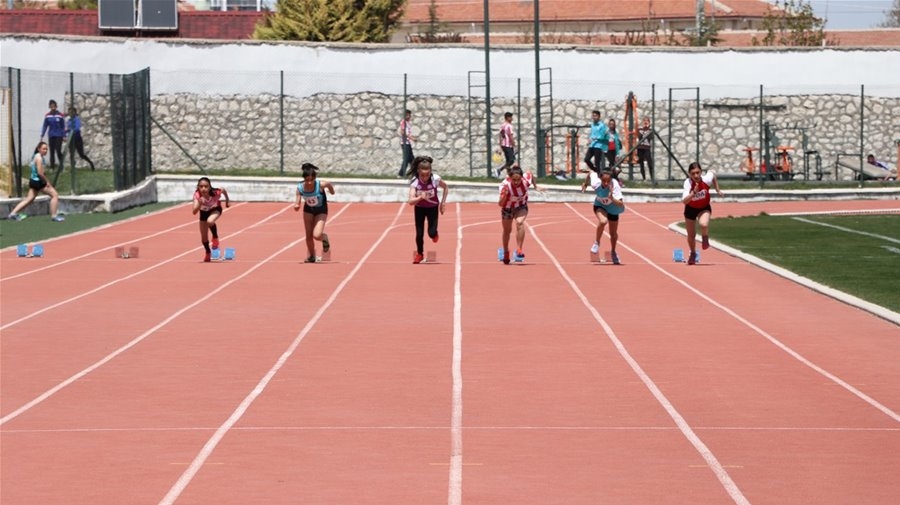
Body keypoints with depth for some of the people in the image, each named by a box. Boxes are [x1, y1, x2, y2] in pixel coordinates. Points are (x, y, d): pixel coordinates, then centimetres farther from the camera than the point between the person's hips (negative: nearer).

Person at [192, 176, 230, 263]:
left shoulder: (216, 192, -38)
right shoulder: (197, 195, -37)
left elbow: (223, 190, -12)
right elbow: (194, 212, -44)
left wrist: (227, 201, 1)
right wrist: (199, 204, -61)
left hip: (215, 209, -2)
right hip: (204, 212, 2)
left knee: (210, 221, -37)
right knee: (204, 237, 9)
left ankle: (215, 238, -6)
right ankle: (208, 253, 40)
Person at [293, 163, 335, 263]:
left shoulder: (321, 185, -32)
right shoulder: (300, 188, -25)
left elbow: (329, 184, -9)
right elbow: (297, 202, -18)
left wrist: (331, 190, 12)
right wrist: (296, 206, -41)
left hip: (321, 211, -3)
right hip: (308, 210, 3)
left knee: (317, 235, -18)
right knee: (309, 236, 7)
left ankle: (325, 238, 20)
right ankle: (311, 256, 32)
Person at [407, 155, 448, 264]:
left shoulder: (435, 179, -27)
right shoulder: (414, 181, -29)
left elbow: (445, 188, -4)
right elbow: (410, 201, -35)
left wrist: (442, 203, -6)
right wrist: (420, 197, -53)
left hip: (433, 208, 0)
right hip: (419, 209, 0)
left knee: (432, 233, -14)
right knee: (419, 234, -2)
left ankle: (434, 234, 26)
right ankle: (419, 254, 26)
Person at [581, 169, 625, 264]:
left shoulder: (615, 187, -39)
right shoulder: (595, 183, -32)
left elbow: (621, 205, -46)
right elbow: (591, 173, -8)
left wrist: (612, 199, -63)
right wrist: (585, 184, 8)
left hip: (612, 208, 0)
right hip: (600, 206, 0)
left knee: (613, 234, 14)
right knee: (603, 221, -34)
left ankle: (613, 252, 45)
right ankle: (597, 243, -9)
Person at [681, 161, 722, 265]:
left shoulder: (706, 179, -28)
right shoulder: (688, 183, -33)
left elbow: (712, 173, -1)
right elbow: (684, 201, -44)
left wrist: (717, 190, 3)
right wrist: (694, 192, -57)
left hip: (704, 208, 0)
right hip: (690, 209, 0)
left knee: (704, 224, -33)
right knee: (691, 235, 12)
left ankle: (705, 239, 2)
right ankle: (693, 254, 42)